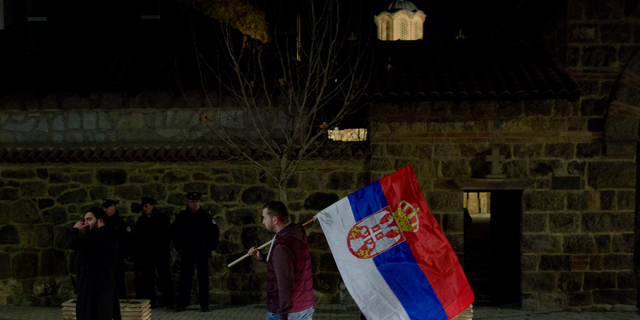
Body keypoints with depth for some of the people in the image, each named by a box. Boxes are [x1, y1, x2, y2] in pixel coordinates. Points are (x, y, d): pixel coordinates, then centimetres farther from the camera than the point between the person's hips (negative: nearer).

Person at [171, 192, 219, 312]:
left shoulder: (207, 217, 4)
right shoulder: (181, 216, 5)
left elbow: (215, 233, 10)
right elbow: (174, 232, 13)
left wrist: (211, 247, 2)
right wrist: (179, 247, 5)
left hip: (203, 254, 0)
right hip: (186, 254, 0)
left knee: (203, 279, 2)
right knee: (185, 279, 0)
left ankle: (204, 304, 9)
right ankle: (182, 304, 5)